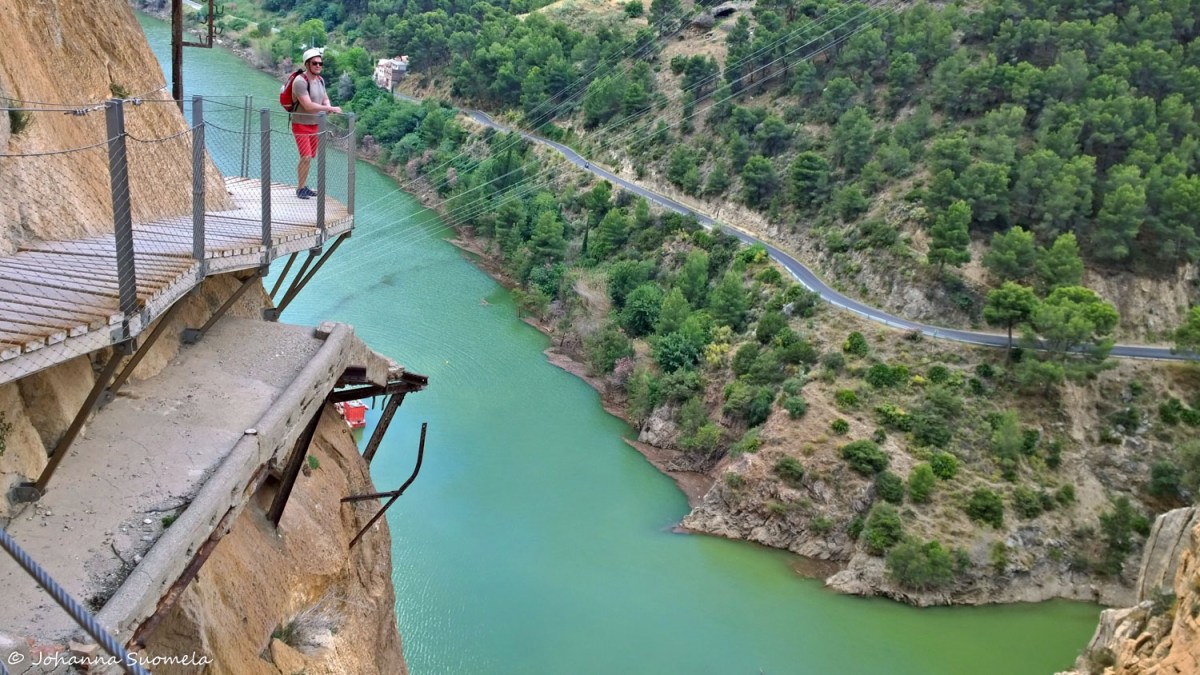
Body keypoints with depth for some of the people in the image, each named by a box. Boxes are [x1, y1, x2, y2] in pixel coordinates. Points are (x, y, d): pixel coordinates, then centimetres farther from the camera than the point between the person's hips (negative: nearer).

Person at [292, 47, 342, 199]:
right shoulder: (300, 81, -21)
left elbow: (325, 98, 18)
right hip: (301, 125, -7)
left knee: (309, 157, 9)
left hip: (314, 125, 7)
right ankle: (300, 188, 1)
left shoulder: (320, 80, 5)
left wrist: (328, 107, -6)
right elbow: (308, 106, -28)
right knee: (306, 157, -13)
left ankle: (303, 186, 20)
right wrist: (330, 109, -27)